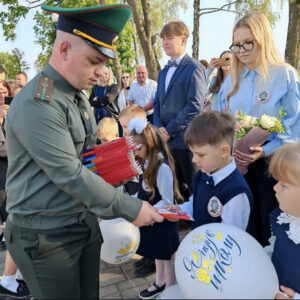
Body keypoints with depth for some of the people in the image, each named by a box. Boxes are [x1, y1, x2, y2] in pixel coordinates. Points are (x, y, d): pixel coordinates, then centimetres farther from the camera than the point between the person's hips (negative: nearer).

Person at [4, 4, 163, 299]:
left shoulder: (78, 95, 8)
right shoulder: (36, 104, -22)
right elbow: (70, 175, -24)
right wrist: (130, 209, -18)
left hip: (85, 222, 8)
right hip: (45, 235, -8)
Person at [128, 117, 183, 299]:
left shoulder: (162, 167, -27)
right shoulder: (147, 163, 0)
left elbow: (167, 201, -23)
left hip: (163, 222, -8)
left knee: (168, 256, 13)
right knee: (158, 254, 25)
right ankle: (160, 283, 46)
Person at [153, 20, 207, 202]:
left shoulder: (194, 68, -7)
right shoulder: (164, 72, 18)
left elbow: (195, 106, -16)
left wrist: (170, 130, -14)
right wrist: (159, 126, -1)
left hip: (186, 139, -7)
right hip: (166, 140, 7)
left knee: (194, 190, 4)